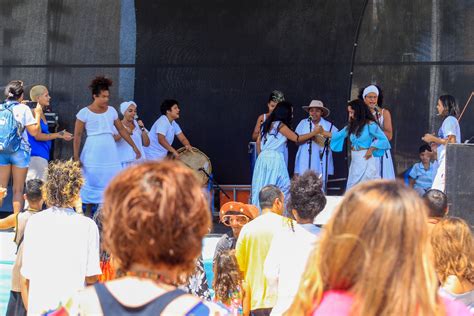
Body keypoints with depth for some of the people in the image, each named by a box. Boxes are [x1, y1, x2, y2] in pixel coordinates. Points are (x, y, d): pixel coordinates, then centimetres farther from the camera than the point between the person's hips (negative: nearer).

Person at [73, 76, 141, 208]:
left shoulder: (111, 111, 7)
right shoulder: (84, 112, -5)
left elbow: (122, 130, 14)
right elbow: (77, 136, -4)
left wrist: (134, 147, 12)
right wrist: (76, 157, -8)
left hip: (110, 152, 4)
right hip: (93, 153, -4)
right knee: (92, 182, 0)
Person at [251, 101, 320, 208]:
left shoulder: (268, 124, 15)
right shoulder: (280, 125, -7)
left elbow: (258, 142, 19)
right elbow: (297, 138, -4)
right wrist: (314, 132, 4)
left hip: (263, 158, 8)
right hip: (274, 159, -8)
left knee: (261, 187, 7)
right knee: (283, 188, -4)